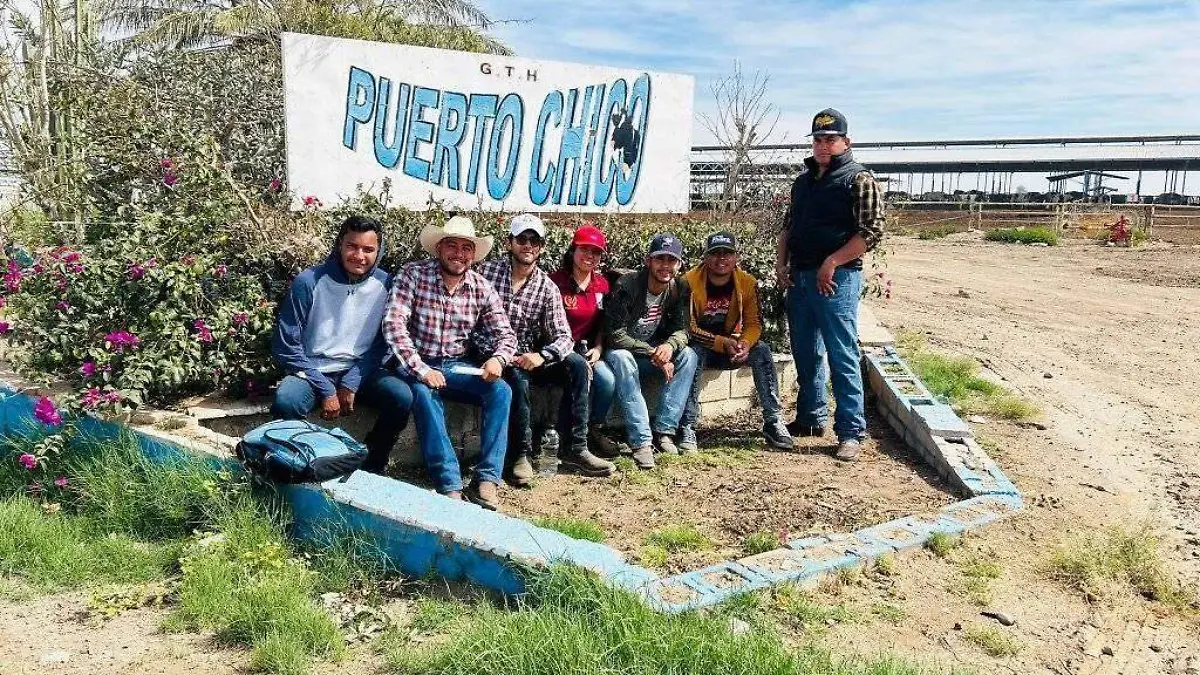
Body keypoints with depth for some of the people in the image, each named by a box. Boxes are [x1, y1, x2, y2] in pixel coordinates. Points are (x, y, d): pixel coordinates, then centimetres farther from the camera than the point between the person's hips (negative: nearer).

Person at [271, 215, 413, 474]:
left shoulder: (384, 284, -2)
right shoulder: (309, 282, -10)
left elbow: (382, 344, 4)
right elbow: (285, 346, -8)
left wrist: (352, 382, -11)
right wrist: (325, 390, -14)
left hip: (360, 372, 2)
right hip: (313, 372, -2)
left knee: (402, 397, -26)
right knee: (285, 402, -34)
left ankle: (371, 470, -3)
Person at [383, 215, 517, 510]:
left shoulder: (482, 288, 1)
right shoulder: (412, 275, -9)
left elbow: (505, 334, 2)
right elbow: (393, 323, -19)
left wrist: (498, 358, -22)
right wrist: (420, 369, -29)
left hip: (458, 367, 4)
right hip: (417, 365, -3)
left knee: (501, 391, -21)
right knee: (424, 394, -35)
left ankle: (487, 479, -22)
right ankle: (450, 484, -33)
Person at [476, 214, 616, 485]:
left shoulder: (547, 288, 1)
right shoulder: (487, 271, -4)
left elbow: (564, 336, -4)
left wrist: (541, 356, -25)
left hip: (528, 359, 4)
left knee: (576, 364, -18)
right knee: (517, 377, -35)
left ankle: (576, 449, -14)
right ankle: (520, 455, -20)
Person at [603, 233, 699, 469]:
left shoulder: (679, 288, -5)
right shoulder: (627, 286, -21)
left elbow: (681, 329, -4)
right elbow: (615, 334, -25)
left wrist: (669, 345, -29)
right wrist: (653, 353, -29)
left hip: (655, 350, 5)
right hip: (625, 350, -5)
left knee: (688, 356, -20)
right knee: (619, 358, -38)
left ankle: (664, 430, -21)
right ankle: (641, 442, -39)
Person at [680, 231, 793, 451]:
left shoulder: (748, 283, -6)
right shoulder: (689, 282, -17)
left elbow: (754, 323, -5)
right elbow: (687, 328, -20)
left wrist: (745, 343, -28)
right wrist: (722, 343, -30)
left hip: (731, 346, 3)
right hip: (700, 346, -3)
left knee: (762, 351, -22)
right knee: (692, 354, -36)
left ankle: (773, 422, -18)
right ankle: (688, 427, -33)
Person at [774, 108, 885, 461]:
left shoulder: (859, 179, -4)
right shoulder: (803, 180, 18)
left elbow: (872, 231, -12)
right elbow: (788, 225, 24)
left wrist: (831, 263, -17)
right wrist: (781, 262, 8)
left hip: (836, 278, -7)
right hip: (799, 277, 7)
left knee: (842, 356, -8)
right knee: (805, 352, 14)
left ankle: (851, 432, -3)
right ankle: (811, 417, 28)